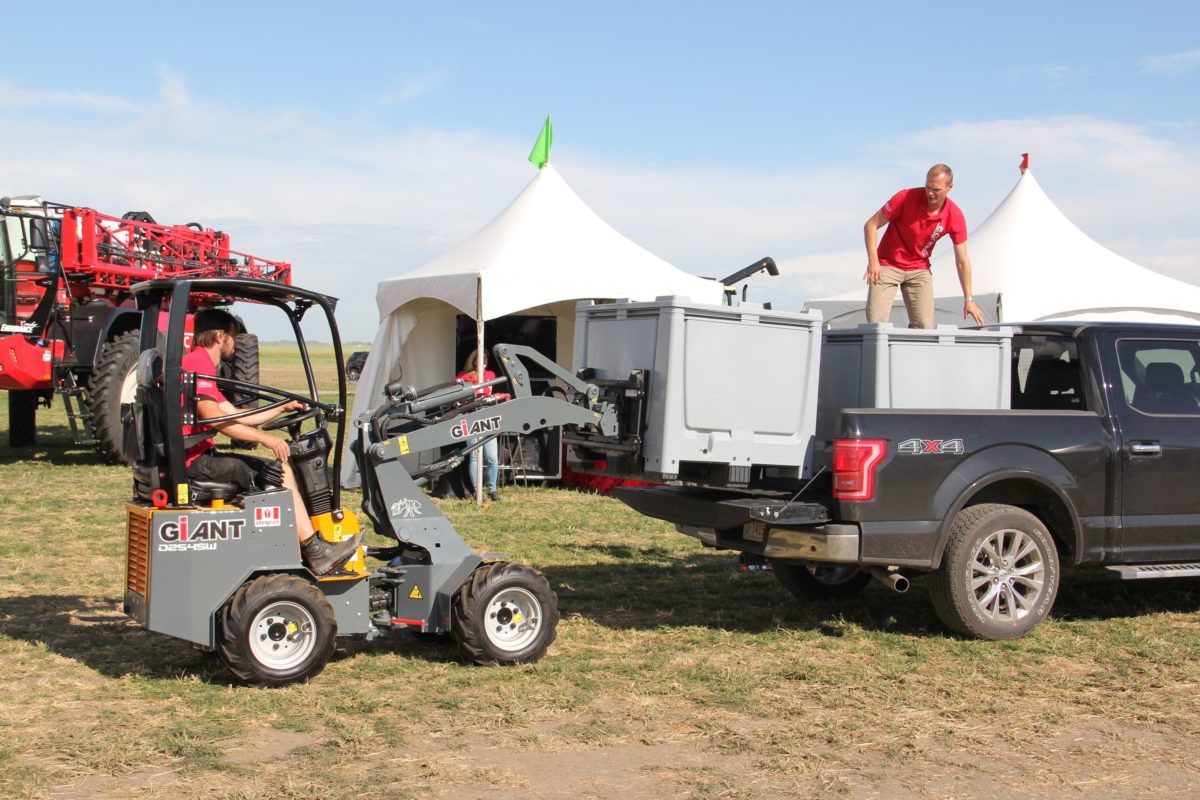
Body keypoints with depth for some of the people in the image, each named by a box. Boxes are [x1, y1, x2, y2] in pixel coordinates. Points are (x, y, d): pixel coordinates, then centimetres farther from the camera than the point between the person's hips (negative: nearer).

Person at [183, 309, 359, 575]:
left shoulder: (197, 362, 23)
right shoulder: (199, 363, -12)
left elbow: (235, 416, 23)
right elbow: (212, 416, -25)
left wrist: (283, 408, 23)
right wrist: (264, 438, -25)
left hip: (196, 458, 11)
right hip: (196, 460, -11)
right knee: (280, 472, -13)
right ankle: (315, 553, -11)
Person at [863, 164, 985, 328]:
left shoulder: (955, 216, -11)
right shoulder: (906, 197, -19)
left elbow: (962, 261, -5)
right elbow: (871, 225, -11)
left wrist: (968, 299, -6)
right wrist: (873, 260, -22)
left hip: (920, 270, 2)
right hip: (887, 265, -2)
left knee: (923, 326, -8)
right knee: (875, 323, -13)